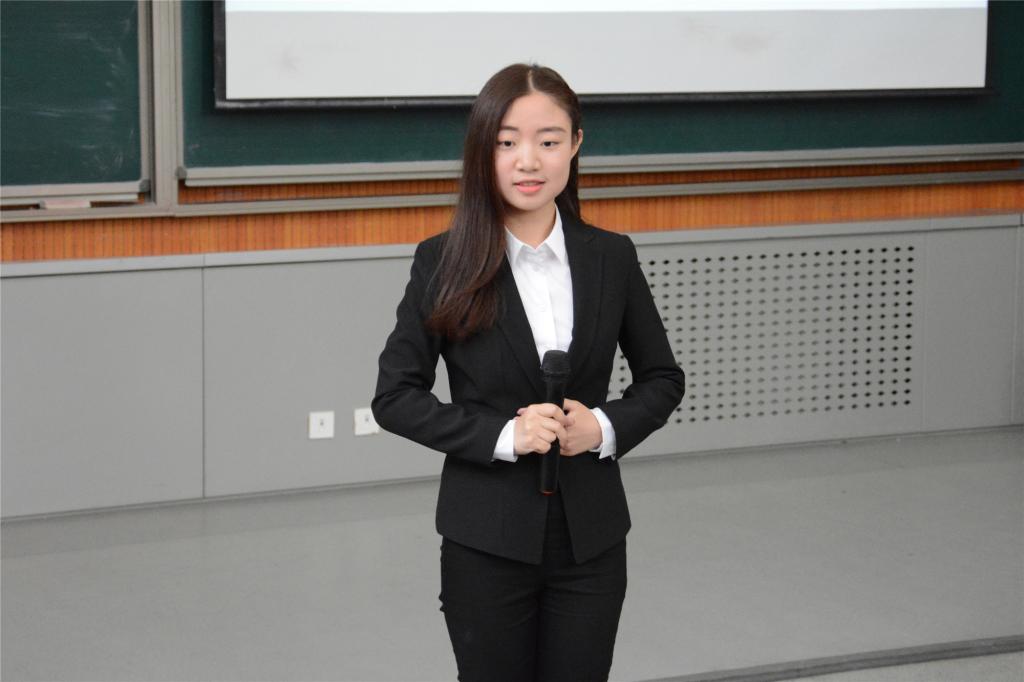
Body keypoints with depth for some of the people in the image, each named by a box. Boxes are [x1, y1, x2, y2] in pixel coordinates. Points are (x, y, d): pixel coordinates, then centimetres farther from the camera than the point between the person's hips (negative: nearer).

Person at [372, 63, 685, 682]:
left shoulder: (611, 258, 1)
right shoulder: (444, 265, -6)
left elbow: (663, 378, 10)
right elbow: (395, 396, -6)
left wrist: (606, 427, -10)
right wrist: (503, 435, -18)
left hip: (592, 538, 2)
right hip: (488, 540, -2)